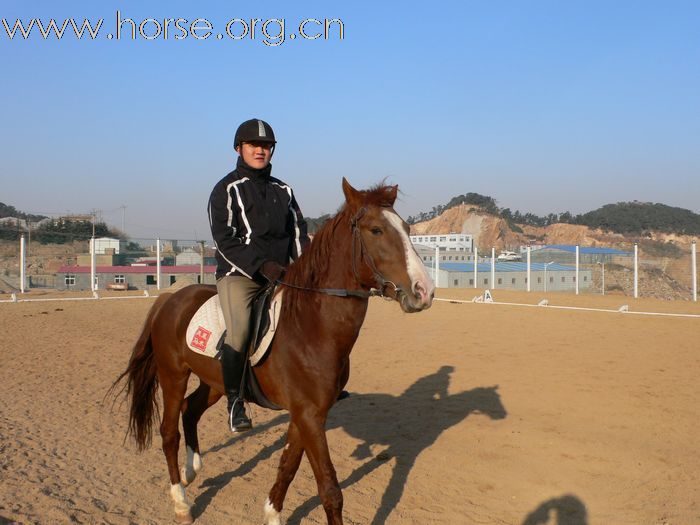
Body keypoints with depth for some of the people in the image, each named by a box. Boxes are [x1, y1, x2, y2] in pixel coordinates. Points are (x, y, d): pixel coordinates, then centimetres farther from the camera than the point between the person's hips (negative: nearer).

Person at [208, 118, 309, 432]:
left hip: (281, 273, 6)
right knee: (239, 330, -29)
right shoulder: (227, 189, -1)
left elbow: (298, 233, 13)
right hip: (238, 274, -5)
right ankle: (234, 401, -12)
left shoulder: (283, 190, 16)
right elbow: (224, 240, -11)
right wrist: (262, 266, -22)